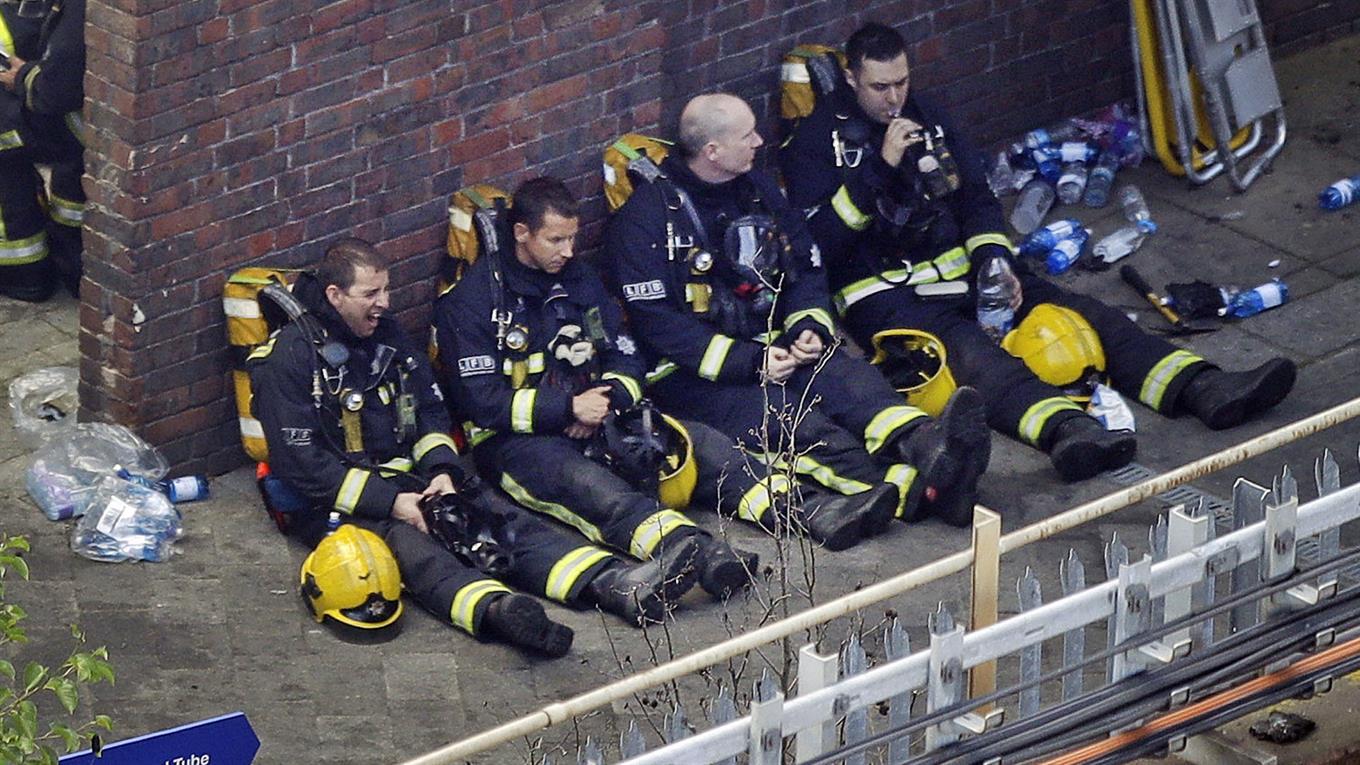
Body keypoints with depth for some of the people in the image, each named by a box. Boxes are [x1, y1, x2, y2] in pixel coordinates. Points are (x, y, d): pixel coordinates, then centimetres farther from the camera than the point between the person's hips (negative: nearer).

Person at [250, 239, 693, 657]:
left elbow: (429, 412, 17)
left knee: (496, 514, -18)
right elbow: (300, 462, -16)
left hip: (403, 479, 7)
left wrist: (441, 472, -4)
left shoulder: (386, 335, 11)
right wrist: (388, 502, -21)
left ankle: (610, 583, -38)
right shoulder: (289, 359, -12)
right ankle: (496, 612, -66)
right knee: (405, 543, -37)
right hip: (331, 501, -7)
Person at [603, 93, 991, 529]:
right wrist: (748, 362, -21)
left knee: (850, 377, -25)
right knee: (782, 413, -33)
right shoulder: (645, 217, -8)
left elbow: (806, 270, 17)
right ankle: (908, 489, -57)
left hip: (770, 348, 6)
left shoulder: (758, 190, 12)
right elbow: (654, 321, -15)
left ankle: (926, 443, -56)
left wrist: (809, 327, -6)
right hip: (693, 374, -6)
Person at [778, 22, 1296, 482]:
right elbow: (817, 240, -14)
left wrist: (995, 263, -5)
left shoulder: (927, 117, 14)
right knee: (965, 348, -37)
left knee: (1078, 313, -13)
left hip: (959, 268, 7)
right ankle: (1064, 430, -65)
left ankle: (1204, 390, -31)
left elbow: (977, 198, 14)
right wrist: (879, 167, -20)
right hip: (884, 294, -7)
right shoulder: (816, 141, -3)